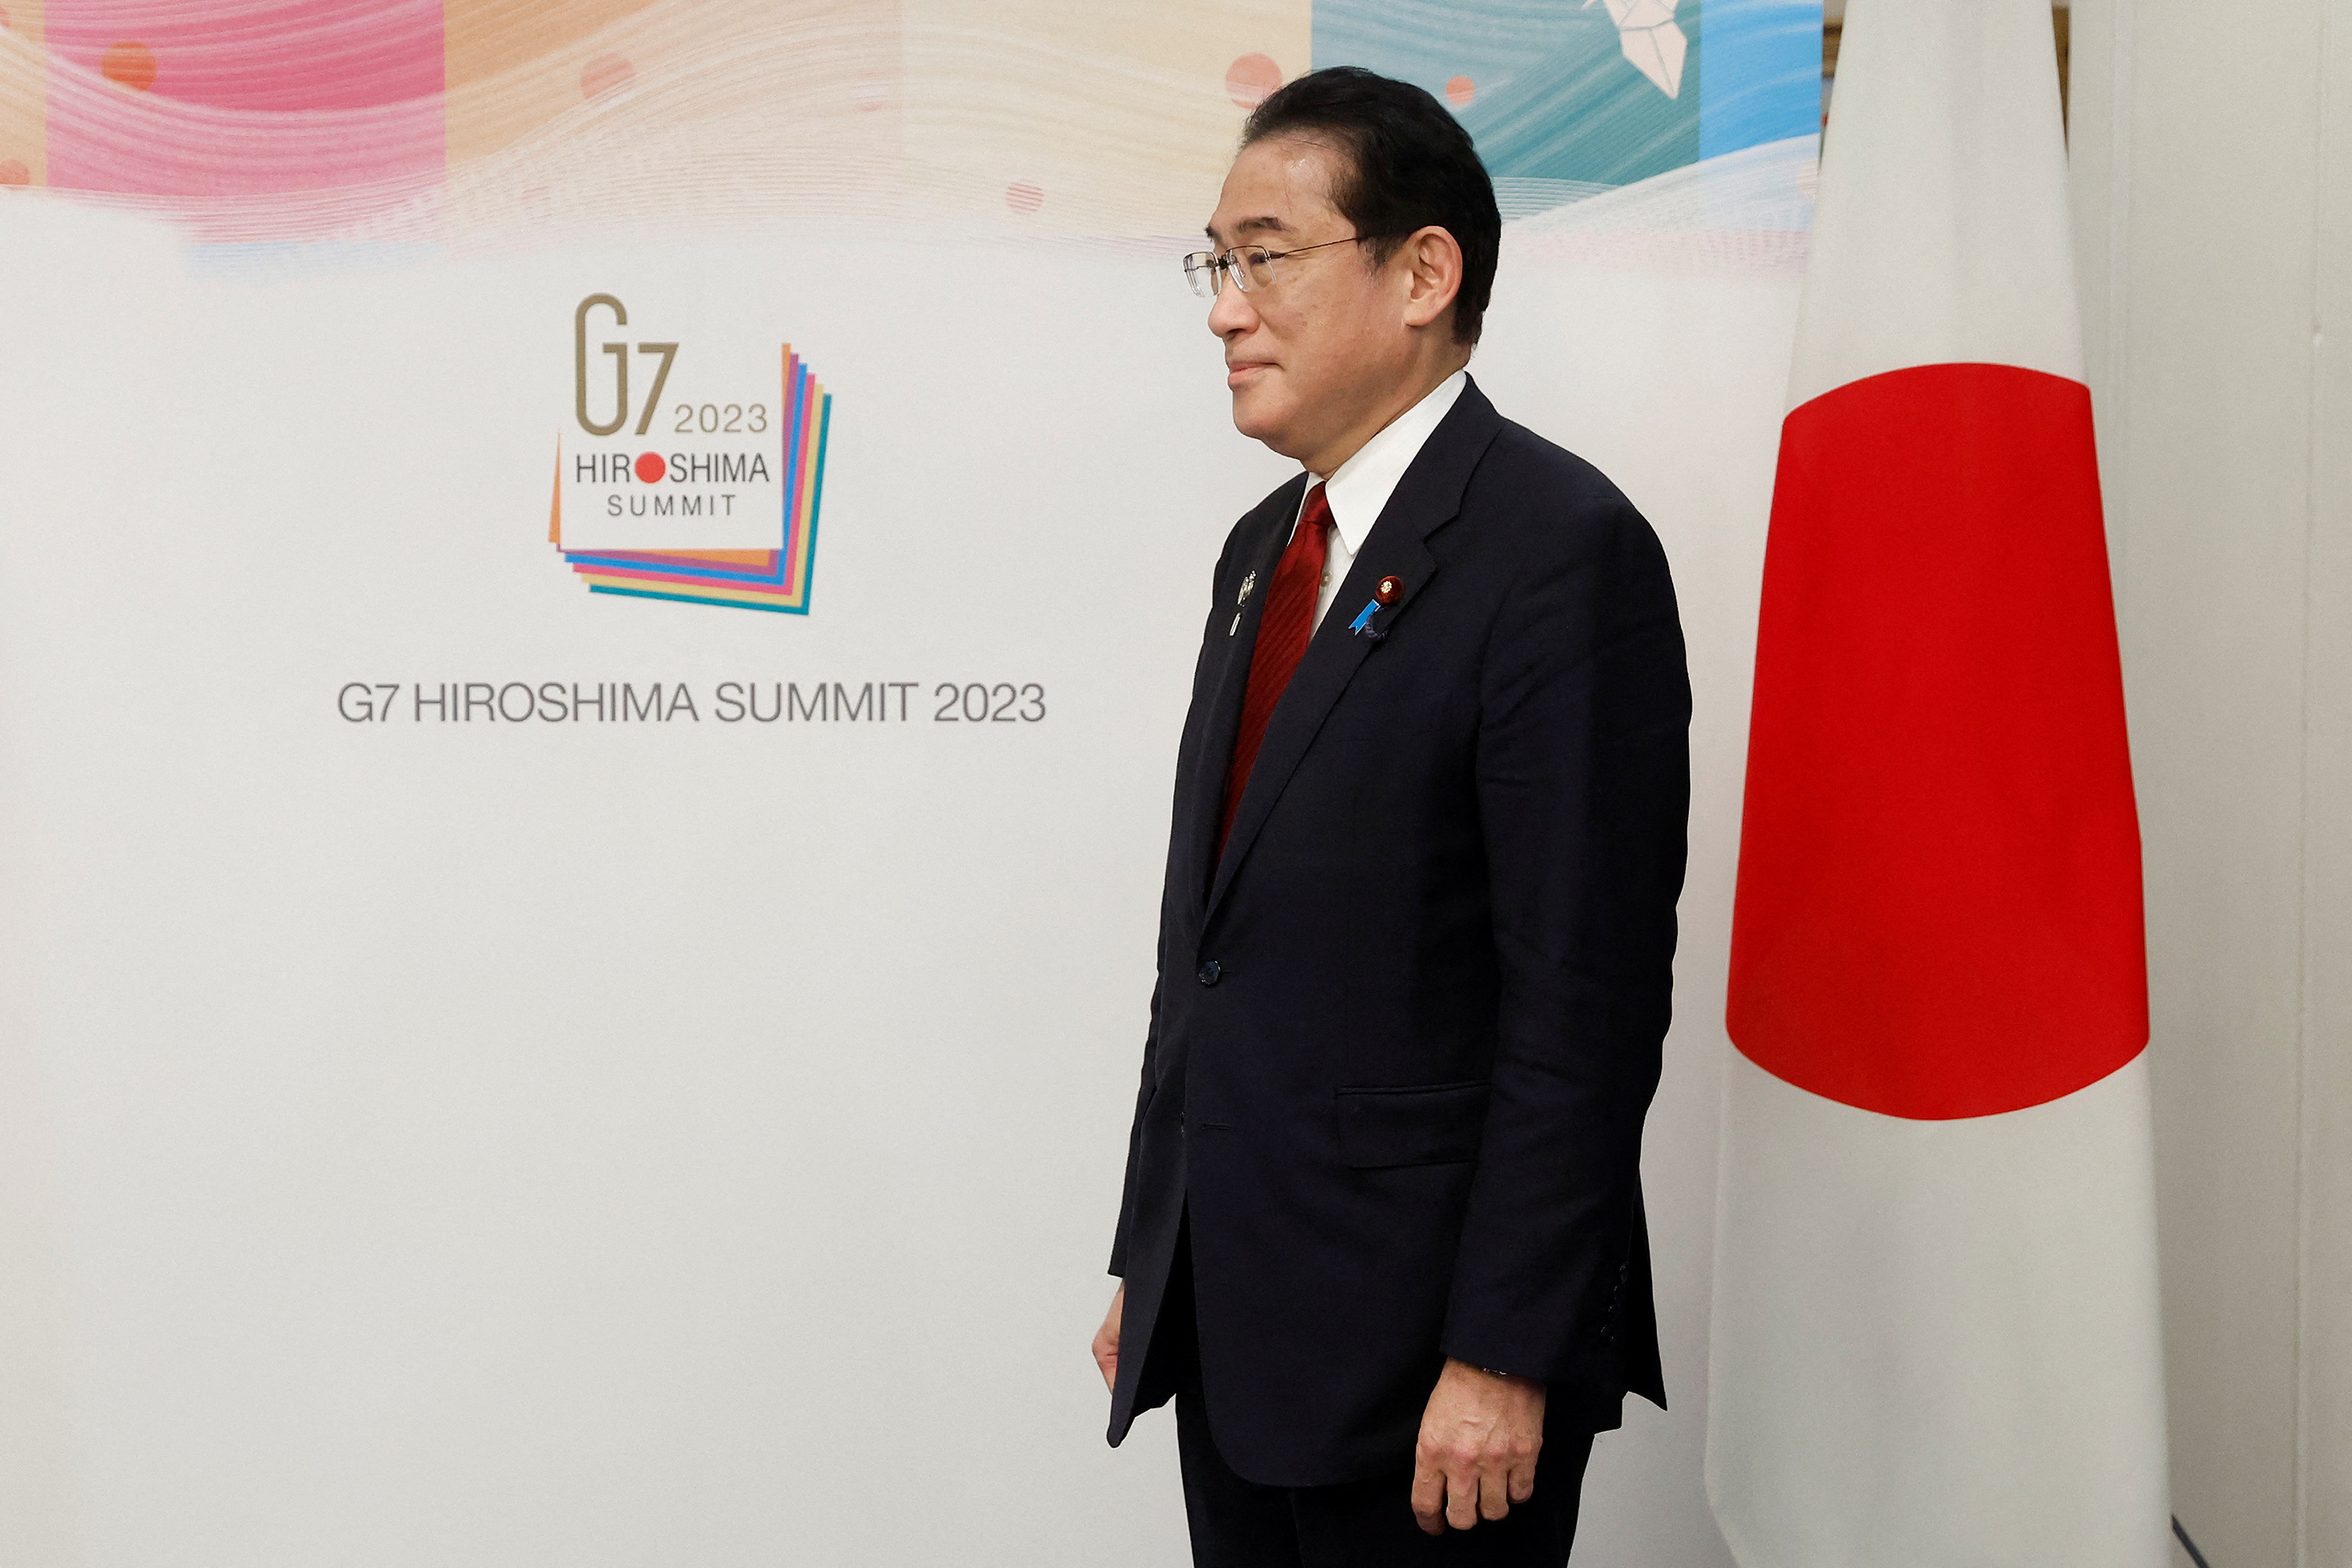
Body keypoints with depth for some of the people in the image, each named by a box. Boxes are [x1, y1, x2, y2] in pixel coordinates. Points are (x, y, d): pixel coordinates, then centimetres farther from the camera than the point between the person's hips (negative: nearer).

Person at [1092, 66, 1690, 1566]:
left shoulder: (1563, 549, -14)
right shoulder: (1265, 548, 13)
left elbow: (1588, 996, -18)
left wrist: (1501, 1357, -19)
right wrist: (1150, 1265, 15)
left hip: (1424, 1347, -7)